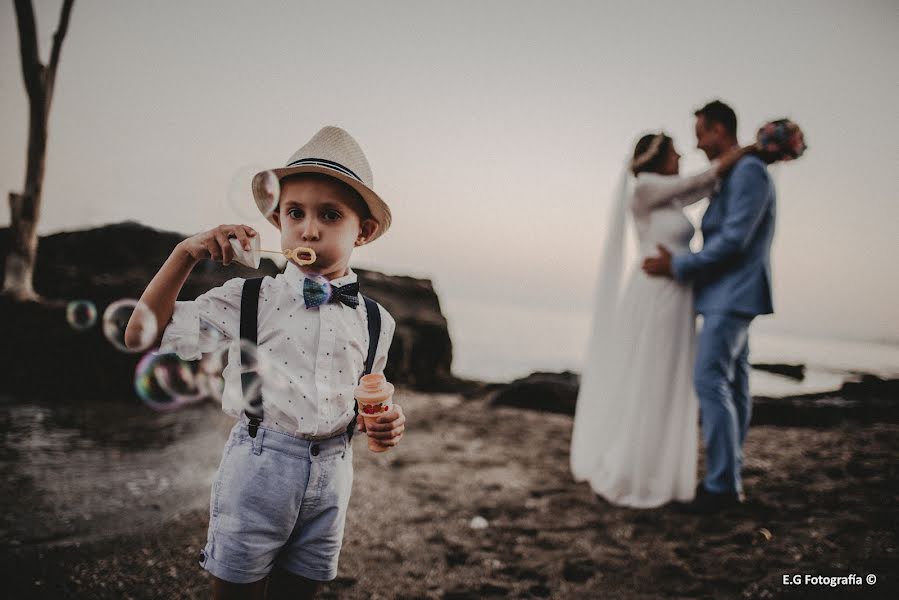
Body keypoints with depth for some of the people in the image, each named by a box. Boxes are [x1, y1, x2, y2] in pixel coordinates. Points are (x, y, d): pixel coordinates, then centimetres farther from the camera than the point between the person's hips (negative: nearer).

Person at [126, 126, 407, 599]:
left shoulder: (375, 322, 1)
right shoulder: (249, 300, -7)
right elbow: (142, 336, -8)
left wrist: (385, 423, -8)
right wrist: (185, 255, -16)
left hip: (331, 471, 3)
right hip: (258, 466, -2)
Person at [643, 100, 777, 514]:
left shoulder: (749, 171, -14)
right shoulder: (733, 176, 18)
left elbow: (734, 239, -20)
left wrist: (679, 267, -16)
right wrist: (682, 264, 14)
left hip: (733, 294, -10)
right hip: (727, 294, 10)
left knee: (710, 381, -13)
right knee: (733, 384, 10)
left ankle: (722, 484, -8)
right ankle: (728, 477, 16)